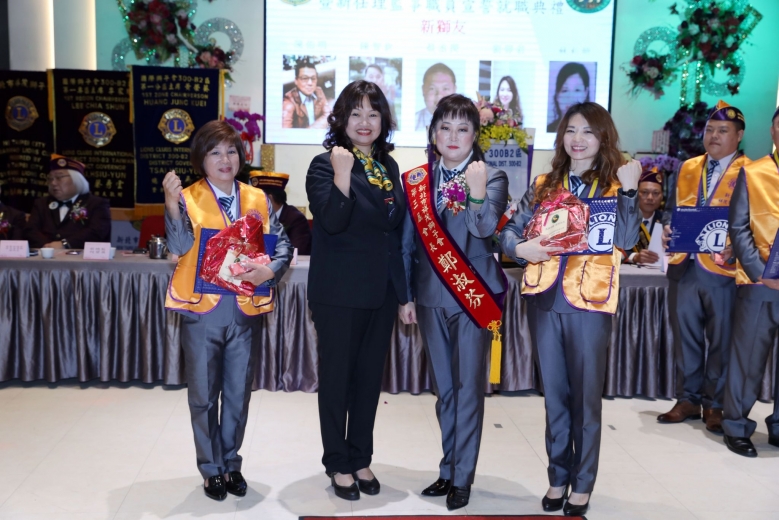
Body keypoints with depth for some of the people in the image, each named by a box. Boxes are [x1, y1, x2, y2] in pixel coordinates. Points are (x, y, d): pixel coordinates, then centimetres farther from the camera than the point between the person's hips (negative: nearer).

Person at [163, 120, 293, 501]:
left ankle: (231, 463, 30)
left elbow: (282, 244, 3)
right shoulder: (188, 199, -2)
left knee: (238, 393, 12)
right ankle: (211, 468, 25)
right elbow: (180, 247, -16)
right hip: (202, 310, -2)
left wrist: (271, 269, -16)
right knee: (203, 395, 9)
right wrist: (172, 204, -29)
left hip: (246, 310, 2)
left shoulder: (257, 199, 6)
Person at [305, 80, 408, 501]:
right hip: (340, 292, -6)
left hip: (382, 289, 6)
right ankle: (337, 463, 22)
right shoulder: (325, 165, -8)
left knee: (370, 376, 13)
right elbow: (331, 222, -21)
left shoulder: (388, 166, 10)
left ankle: (360, 458, 28)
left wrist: (403, 291, 13)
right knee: (337, 377, 7)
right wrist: (342, 174, -31)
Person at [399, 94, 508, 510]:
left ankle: (462, 476, 15)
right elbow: (407, 242, 7)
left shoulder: (491, 178, -4)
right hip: (432, 295, 4)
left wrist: (476, 192, -36)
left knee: (469, 387, 3)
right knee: (443, 388, 14)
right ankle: (449, 469, 28)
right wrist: (405, 296, 5)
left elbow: (485, 230, -20)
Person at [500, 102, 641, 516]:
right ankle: (557, 479, 27)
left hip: (589, 301, -3)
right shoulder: (543, 185, 10)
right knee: (554, 395, 13)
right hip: (544, 298, 3)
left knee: (586, 397, 6)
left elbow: (626, 241, -12)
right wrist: (521, 248, -12)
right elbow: (510, 231, 8)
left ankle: (582, 485, 21)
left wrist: (628, 190, -21)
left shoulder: (615, 185, 2)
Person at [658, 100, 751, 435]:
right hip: (684, 267, 4)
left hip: (723, 269, -4)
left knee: (721, 341, 5)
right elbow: (671, 207, 18)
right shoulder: (687, 168, 15)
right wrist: (667, 229, -2)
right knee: (685, 336, 10)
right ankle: (688, 398, 23)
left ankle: (716, 405, 17)